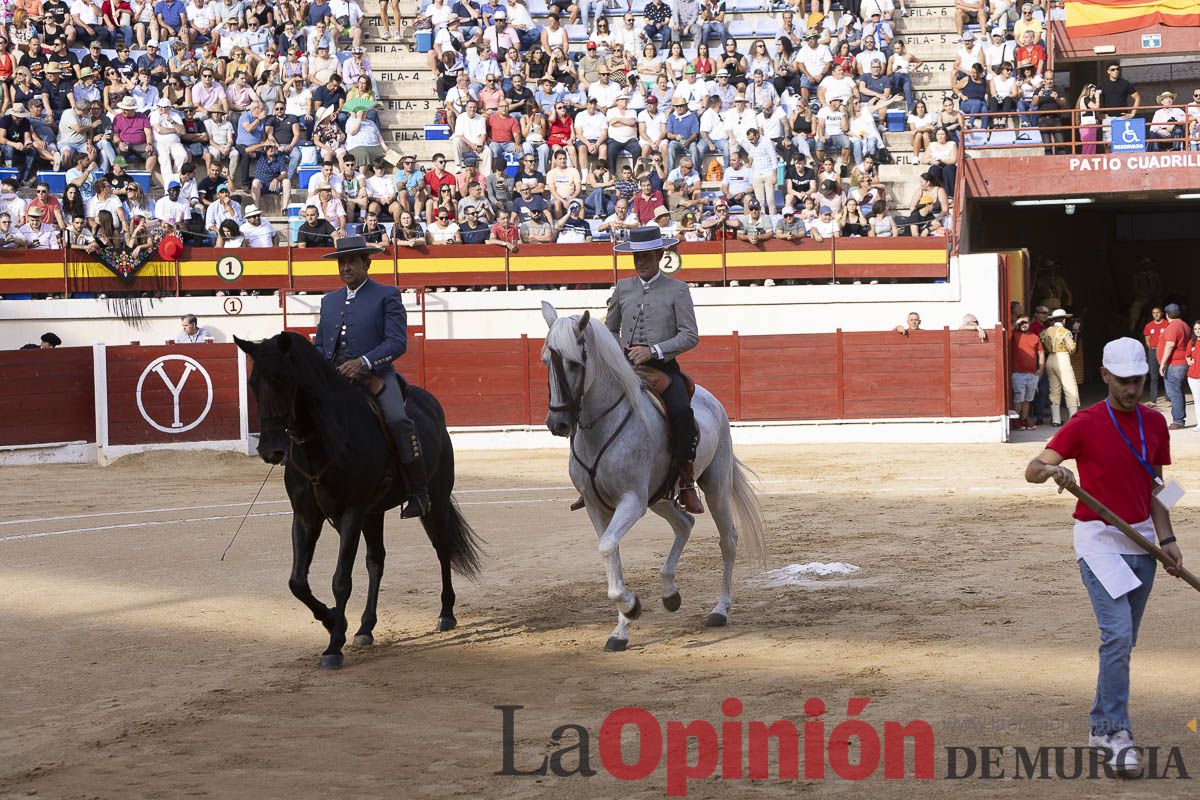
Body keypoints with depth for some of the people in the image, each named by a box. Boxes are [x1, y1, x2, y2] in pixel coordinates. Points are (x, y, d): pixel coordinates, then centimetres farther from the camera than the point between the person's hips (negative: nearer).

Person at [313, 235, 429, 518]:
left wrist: (363, 362, -21)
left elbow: (397, 342, -7)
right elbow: (319, 345, 26)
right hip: (334, 378, 6)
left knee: (398, 420, -30)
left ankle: (418, 492, -21)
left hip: (375, 375, -6)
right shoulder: (329, 300, 24)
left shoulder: (387, 296, 5)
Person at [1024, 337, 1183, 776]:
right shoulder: (1085, 423, -9)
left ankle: (1101, 725, 23)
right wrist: (1050, 469, -38)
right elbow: (1033, 469, -15)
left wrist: (1167, 539, 5)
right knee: (1118, 633, -18)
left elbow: (1154, 489, 15)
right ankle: (1117, 734, -15)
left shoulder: (1154, 424, 8)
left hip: (1141, 541, 6)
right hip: (1099, 539, -6)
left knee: (1124, 641, 10)